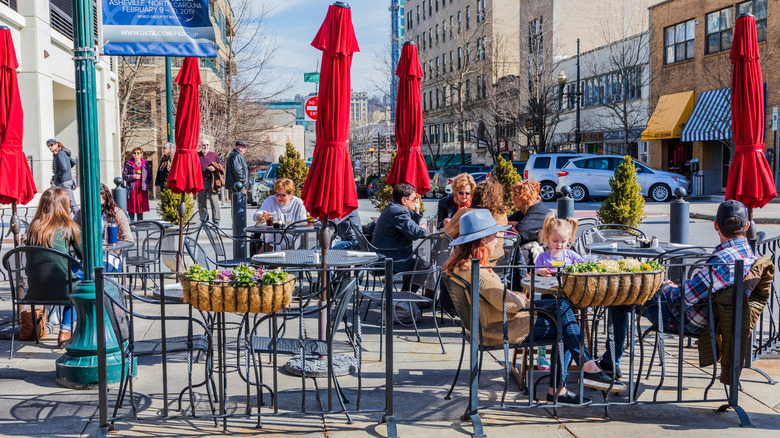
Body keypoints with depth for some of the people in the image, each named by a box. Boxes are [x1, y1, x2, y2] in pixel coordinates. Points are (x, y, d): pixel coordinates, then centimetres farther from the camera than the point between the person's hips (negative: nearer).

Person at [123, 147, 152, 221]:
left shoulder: (145, 164, 10)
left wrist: (148, 184, 0)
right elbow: (124, 175, 2)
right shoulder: (128, 164, 5)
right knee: (132, 207, -3)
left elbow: (149, 176, 15)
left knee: (141, 206, 6)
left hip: (142, 188, 2)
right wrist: (133, 176, -13)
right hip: (132, 188, -2)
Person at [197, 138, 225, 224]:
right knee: (201, 203, 5)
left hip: (211, 182, -1)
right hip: (200, 182, 1)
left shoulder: (214, 156, 11)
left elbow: (222, 166, 11)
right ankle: (204, 221, 15)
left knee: (214, 202, -7)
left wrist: (215, 168, -9)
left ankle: (216, 221, -1)